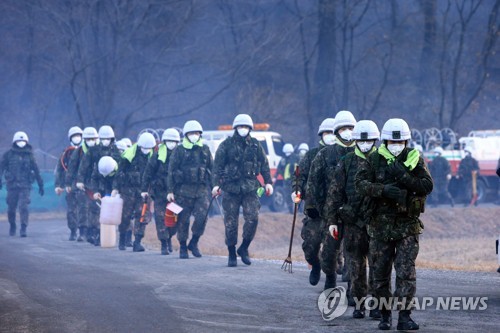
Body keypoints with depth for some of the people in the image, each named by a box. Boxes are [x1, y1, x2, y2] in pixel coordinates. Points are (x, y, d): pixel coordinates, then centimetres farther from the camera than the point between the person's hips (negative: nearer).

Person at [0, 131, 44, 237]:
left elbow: (36, 171, 13)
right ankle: (12, 226, 29)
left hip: (25, 186, -1)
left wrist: (40, 185, 14)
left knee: (23, 207, -13)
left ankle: (23, 229, -13)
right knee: (11, 208, 8)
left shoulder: (29, 155, 8)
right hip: (12, 185, 1)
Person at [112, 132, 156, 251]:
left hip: (144, 189, 3)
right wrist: (115, 188, -7)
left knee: (142, 215, -6)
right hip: (128, 189, -3)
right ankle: (122, 240, 21)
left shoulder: (152, 156, 5)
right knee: (126, 215, 4)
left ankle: (137, 242, -6)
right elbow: (120, 171, -4)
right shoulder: (129, 155, -7)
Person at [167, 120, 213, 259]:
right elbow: (171, 171, 2)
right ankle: (183, 247, 13)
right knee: (183, 220, 1)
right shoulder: (179, 150, 3)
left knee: (202, 216, -13)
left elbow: (211, 169, 18)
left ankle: (194, 243, 6)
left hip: (202, 190, 2)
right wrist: (170, 191, -4)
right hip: (184, 189, -2)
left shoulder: (205, 150, 12)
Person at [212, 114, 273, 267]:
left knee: (252, 218, -12)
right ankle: (231, 254, 10)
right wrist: (217, 184, -9)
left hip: (250, 188, 2)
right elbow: (218, 166, 0)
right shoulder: (226, 145, 3)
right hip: (231, 188, -2)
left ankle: (244, 248, 7)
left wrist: (268, 182, 6)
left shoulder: (255, 145, 11)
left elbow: (264, 164, 15)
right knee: (231, 222, 0)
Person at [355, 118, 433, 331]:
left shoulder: (415, 160, 2)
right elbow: (360, 184, -12)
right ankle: (385, 315, 18)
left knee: (406, 271, -10)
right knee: (380, 273, 6)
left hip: (408, 225, -1)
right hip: (381, 224, 1)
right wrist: (384, 189, -28)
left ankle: (405, 316, -8)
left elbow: (427, 186, -7)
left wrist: (405, 178, -21)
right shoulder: (374, 161, 1)